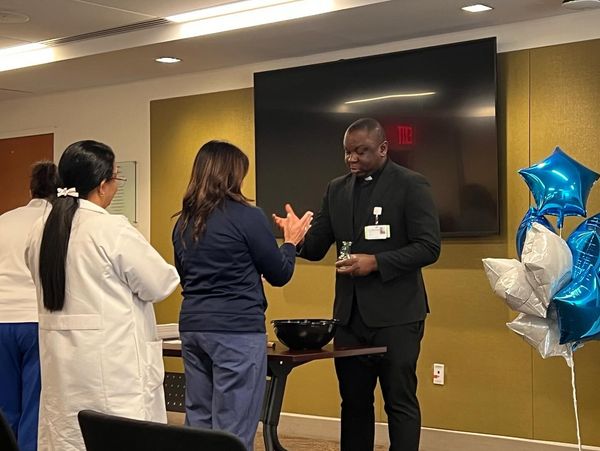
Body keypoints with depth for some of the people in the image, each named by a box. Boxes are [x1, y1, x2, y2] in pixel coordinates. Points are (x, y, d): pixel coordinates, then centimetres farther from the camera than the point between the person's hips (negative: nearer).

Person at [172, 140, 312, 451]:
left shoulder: (184, 222, 9)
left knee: (198, 423, 13)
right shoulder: (247, 216, -9)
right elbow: (279, 275, -3)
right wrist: (291, 241, 15)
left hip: (192, 327, 7)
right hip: (238, 330, -6)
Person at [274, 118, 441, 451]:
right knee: (353, 401, 13)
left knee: (400, 401, 1)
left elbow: (429, 247, -12)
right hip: (349, 314, 6)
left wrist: (376, 262, -21)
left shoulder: (411, 185, -6)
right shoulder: (337, 189, 10)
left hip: (395, 314, -5)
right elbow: (316, 248, 8)